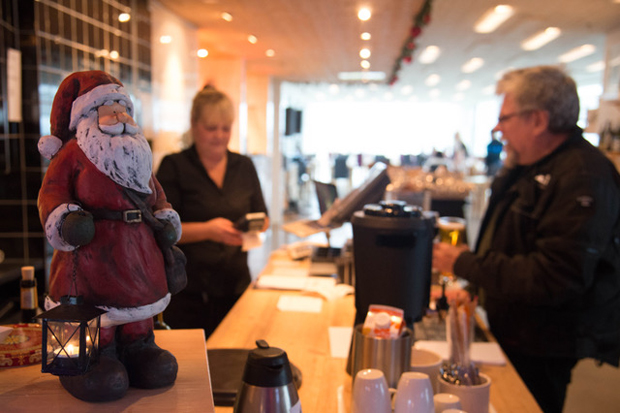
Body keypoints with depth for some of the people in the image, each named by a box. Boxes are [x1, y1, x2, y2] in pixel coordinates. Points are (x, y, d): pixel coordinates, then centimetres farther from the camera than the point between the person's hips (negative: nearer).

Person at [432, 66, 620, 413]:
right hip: (512, 329, 9)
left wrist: (466, 264, -25)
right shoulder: (530, 166, 8)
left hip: (542, 351, -9)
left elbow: (554, 279, -32)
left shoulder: (583, 179, -26)